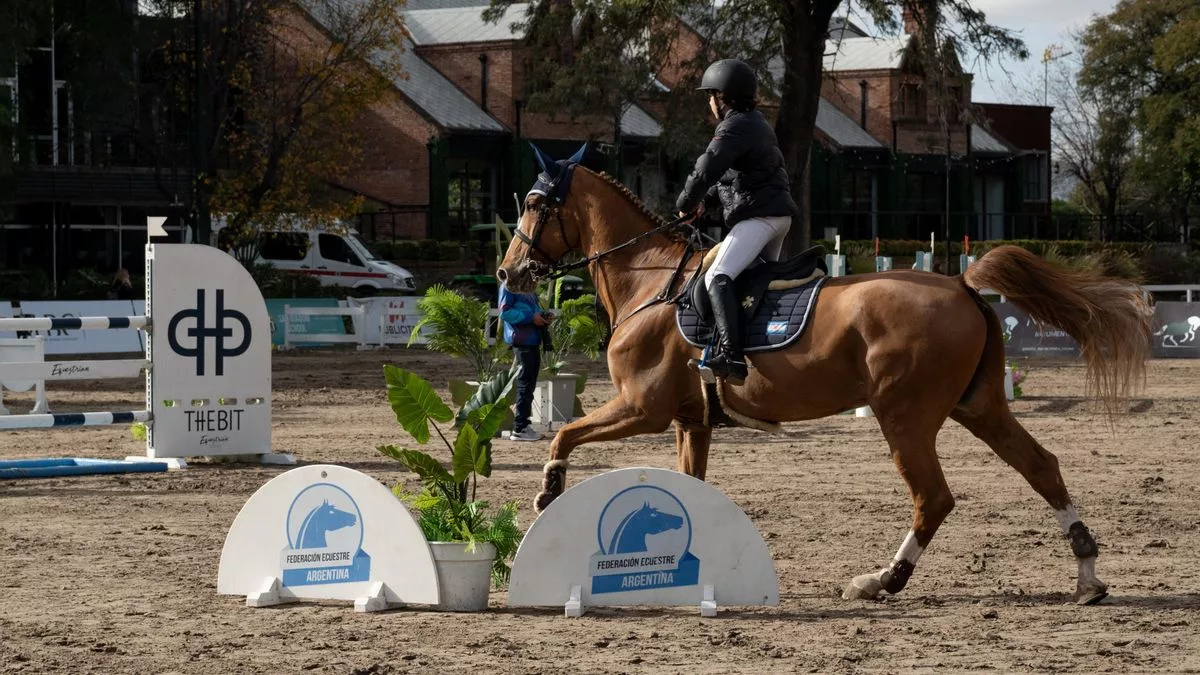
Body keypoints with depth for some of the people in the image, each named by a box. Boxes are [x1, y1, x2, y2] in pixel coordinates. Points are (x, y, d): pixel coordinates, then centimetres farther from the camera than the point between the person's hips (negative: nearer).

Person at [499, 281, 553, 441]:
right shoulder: (509, 285, -10)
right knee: (525, 384, -8)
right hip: (522, 340, -9)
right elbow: (504, 312, -17)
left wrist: (543, 317, 7)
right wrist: (531, 317, -18)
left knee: (530, 384, 12)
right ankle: (519, 429, -5)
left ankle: (523, 425, 18)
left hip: (533, 340, 9)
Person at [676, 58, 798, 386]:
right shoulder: (756, 122, 21)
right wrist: (705, 199, 15)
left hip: (758, 215, -11)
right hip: (778, 212, 11)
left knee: (718, 277, -23)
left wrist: (686, 204, -3)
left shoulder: (735, 127, -12)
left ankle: (730, 357, -39)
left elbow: (707, 169, -19)